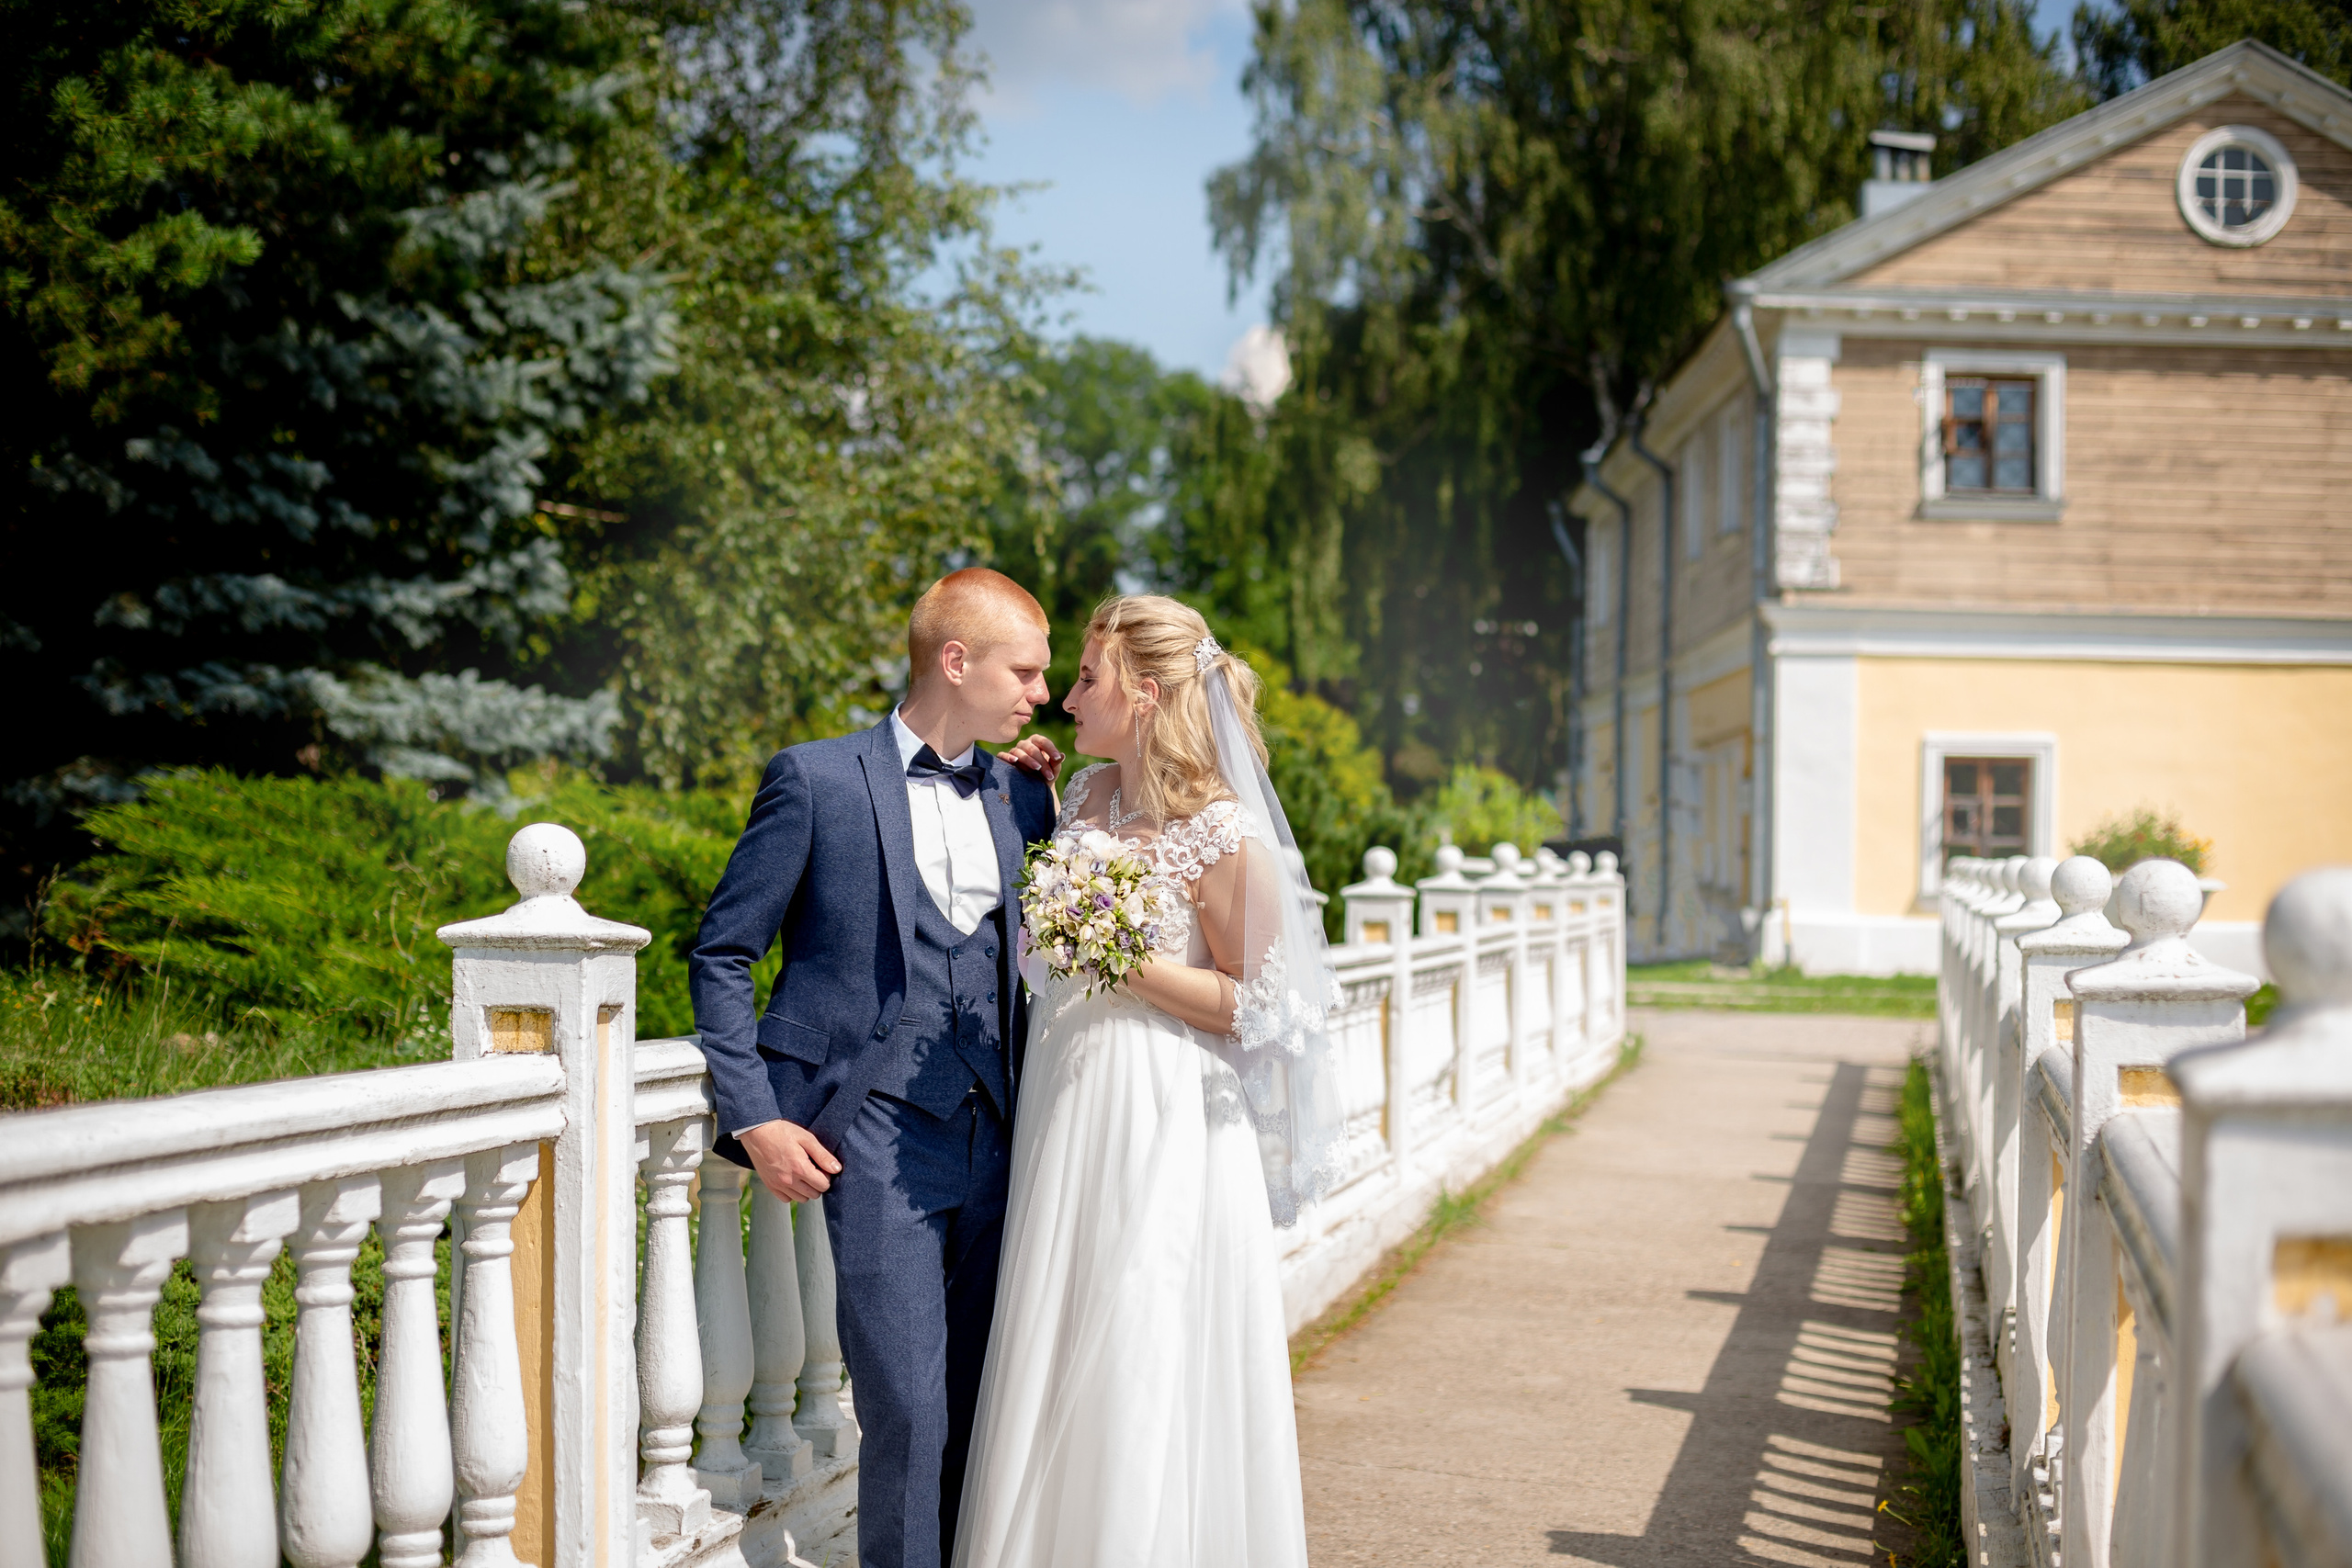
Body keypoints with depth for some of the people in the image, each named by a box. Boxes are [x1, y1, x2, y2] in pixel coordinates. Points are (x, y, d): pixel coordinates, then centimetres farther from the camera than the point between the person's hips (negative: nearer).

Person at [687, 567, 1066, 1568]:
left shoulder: (1016, 792, 12)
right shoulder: (817, 780, -3)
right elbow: (722, 954, 1)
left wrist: (1053, 796, 11)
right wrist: (754, 1118, -7)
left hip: (993, 1138, 5)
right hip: (877, 1139, -5)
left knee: (985, 1405, 8)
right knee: (908, 1410, -8)